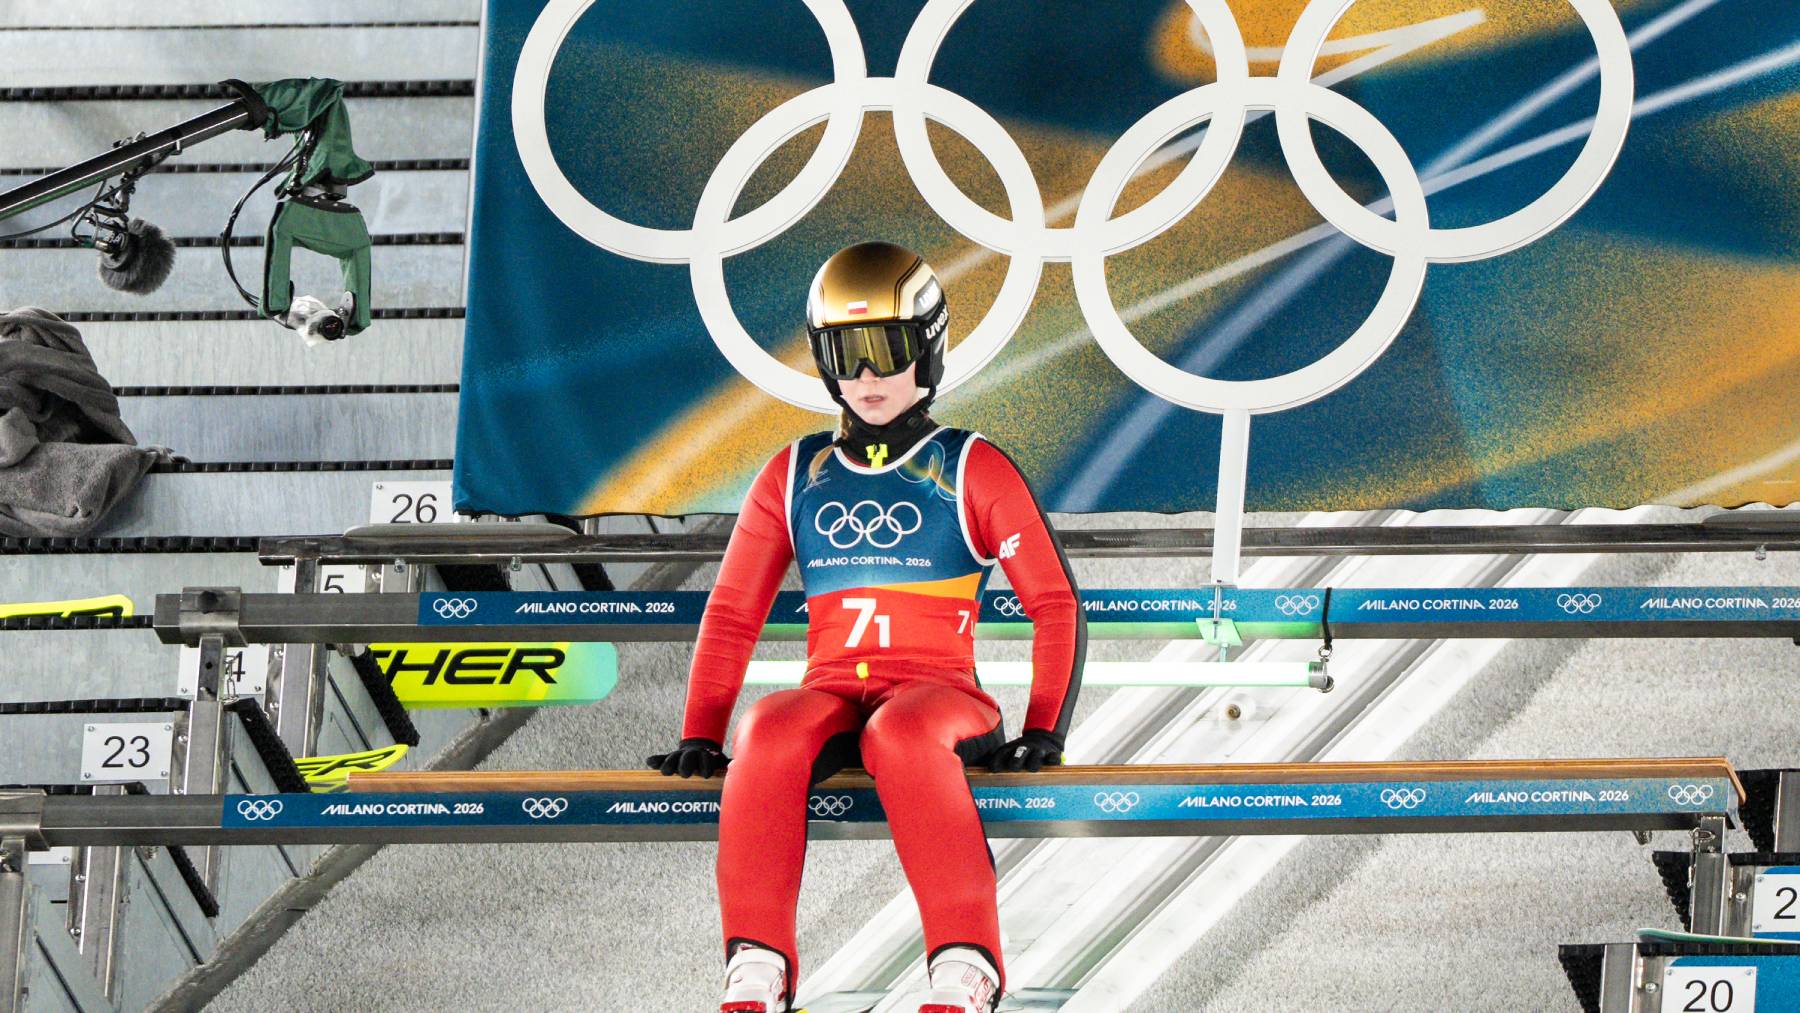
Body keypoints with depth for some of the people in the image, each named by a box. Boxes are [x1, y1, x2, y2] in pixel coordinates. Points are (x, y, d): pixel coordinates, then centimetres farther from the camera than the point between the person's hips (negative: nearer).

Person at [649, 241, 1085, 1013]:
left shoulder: (972, 472, 8)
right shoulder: (795, 477, 17)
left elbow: (1055, 604, 6)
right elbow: (732, 613, 18)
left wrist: (1044, 730, -5)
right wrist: (701, 735, 7)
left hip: (938, 691, -2)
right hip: (831, 691, 3)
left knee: (901, 736, -40)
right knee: (771, 732, -34)